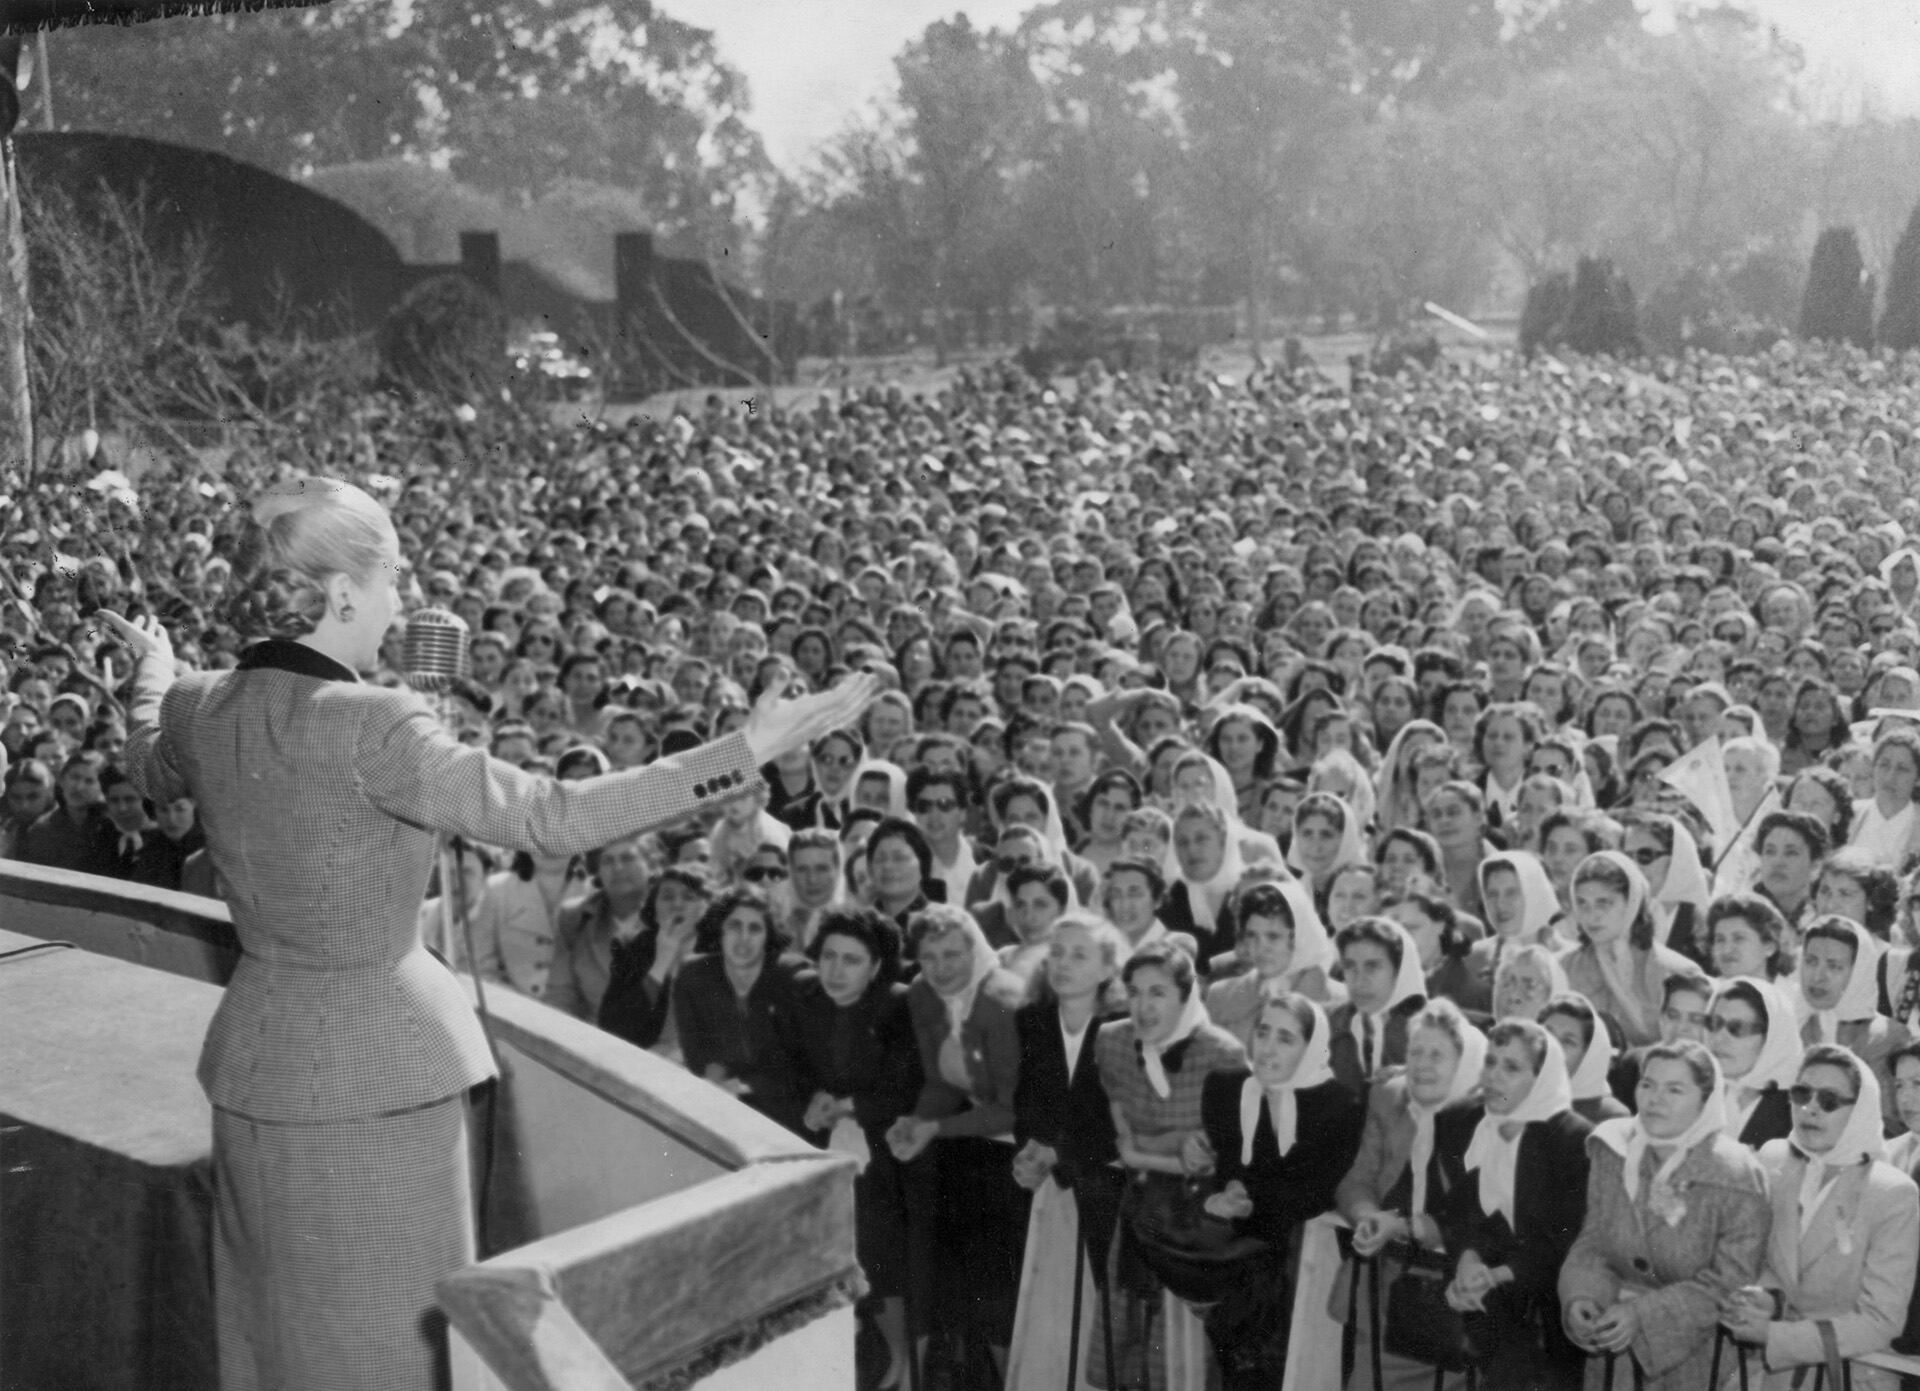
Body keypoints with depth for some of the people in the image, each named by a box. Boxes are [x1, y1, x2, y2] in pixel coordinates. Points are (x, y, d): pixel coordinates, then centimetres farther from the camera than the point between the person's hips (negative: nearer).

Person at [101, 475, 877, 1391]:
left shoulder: (198, 709, -4)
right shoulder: (372, 728, -25)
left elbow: (151, 771, 20)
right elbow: (550, 817, -29)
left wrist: (153, 678, 42)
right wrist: (747, 752, -28)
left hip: (259, 1061, 7)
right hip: (377, 1067, -7)